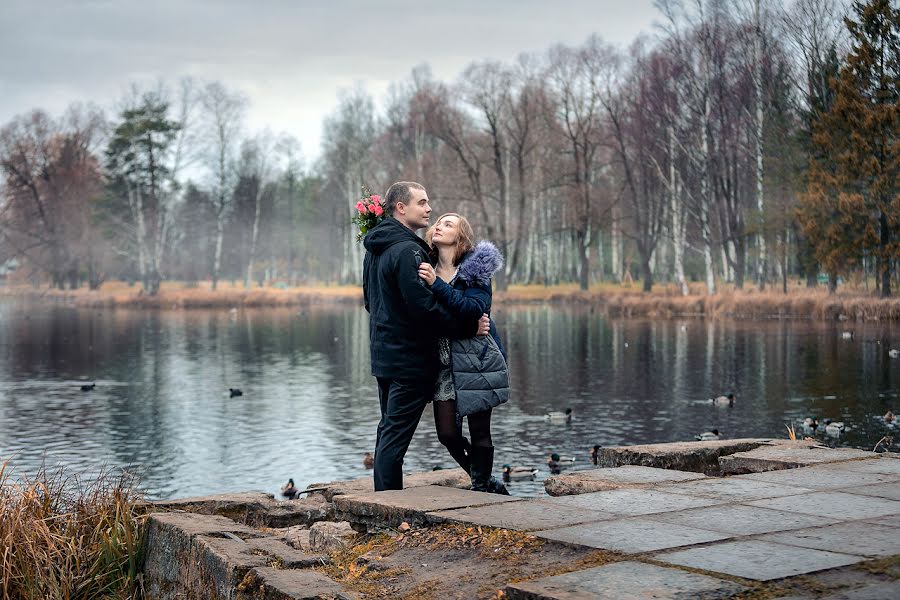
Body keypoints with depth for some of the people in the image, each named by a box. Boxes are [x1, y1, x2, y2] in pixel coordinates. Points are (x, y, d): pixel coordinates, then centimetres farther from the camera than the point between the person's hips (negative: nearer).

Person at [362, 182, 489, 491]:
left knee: (388, 431, 16)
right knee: (396, 435, -6)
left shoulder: (374, 251, 13)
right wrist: (469, 327, -16)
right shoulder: (407, 251, -18)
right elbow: (424, 307, -23)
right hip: (410, 358, -10)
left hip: (384, 355, 10)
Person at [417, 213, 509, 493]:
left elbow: (474, 307, -22)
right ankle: (488, 484, 23)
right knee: (447, 433, 3)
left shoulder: (476, 267, -6)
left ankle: (481, 488, 16)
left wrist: (436, 284, -27)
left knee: (479, 431, 1)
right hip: (443, 361, 5)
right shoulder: (426, 267, 8)